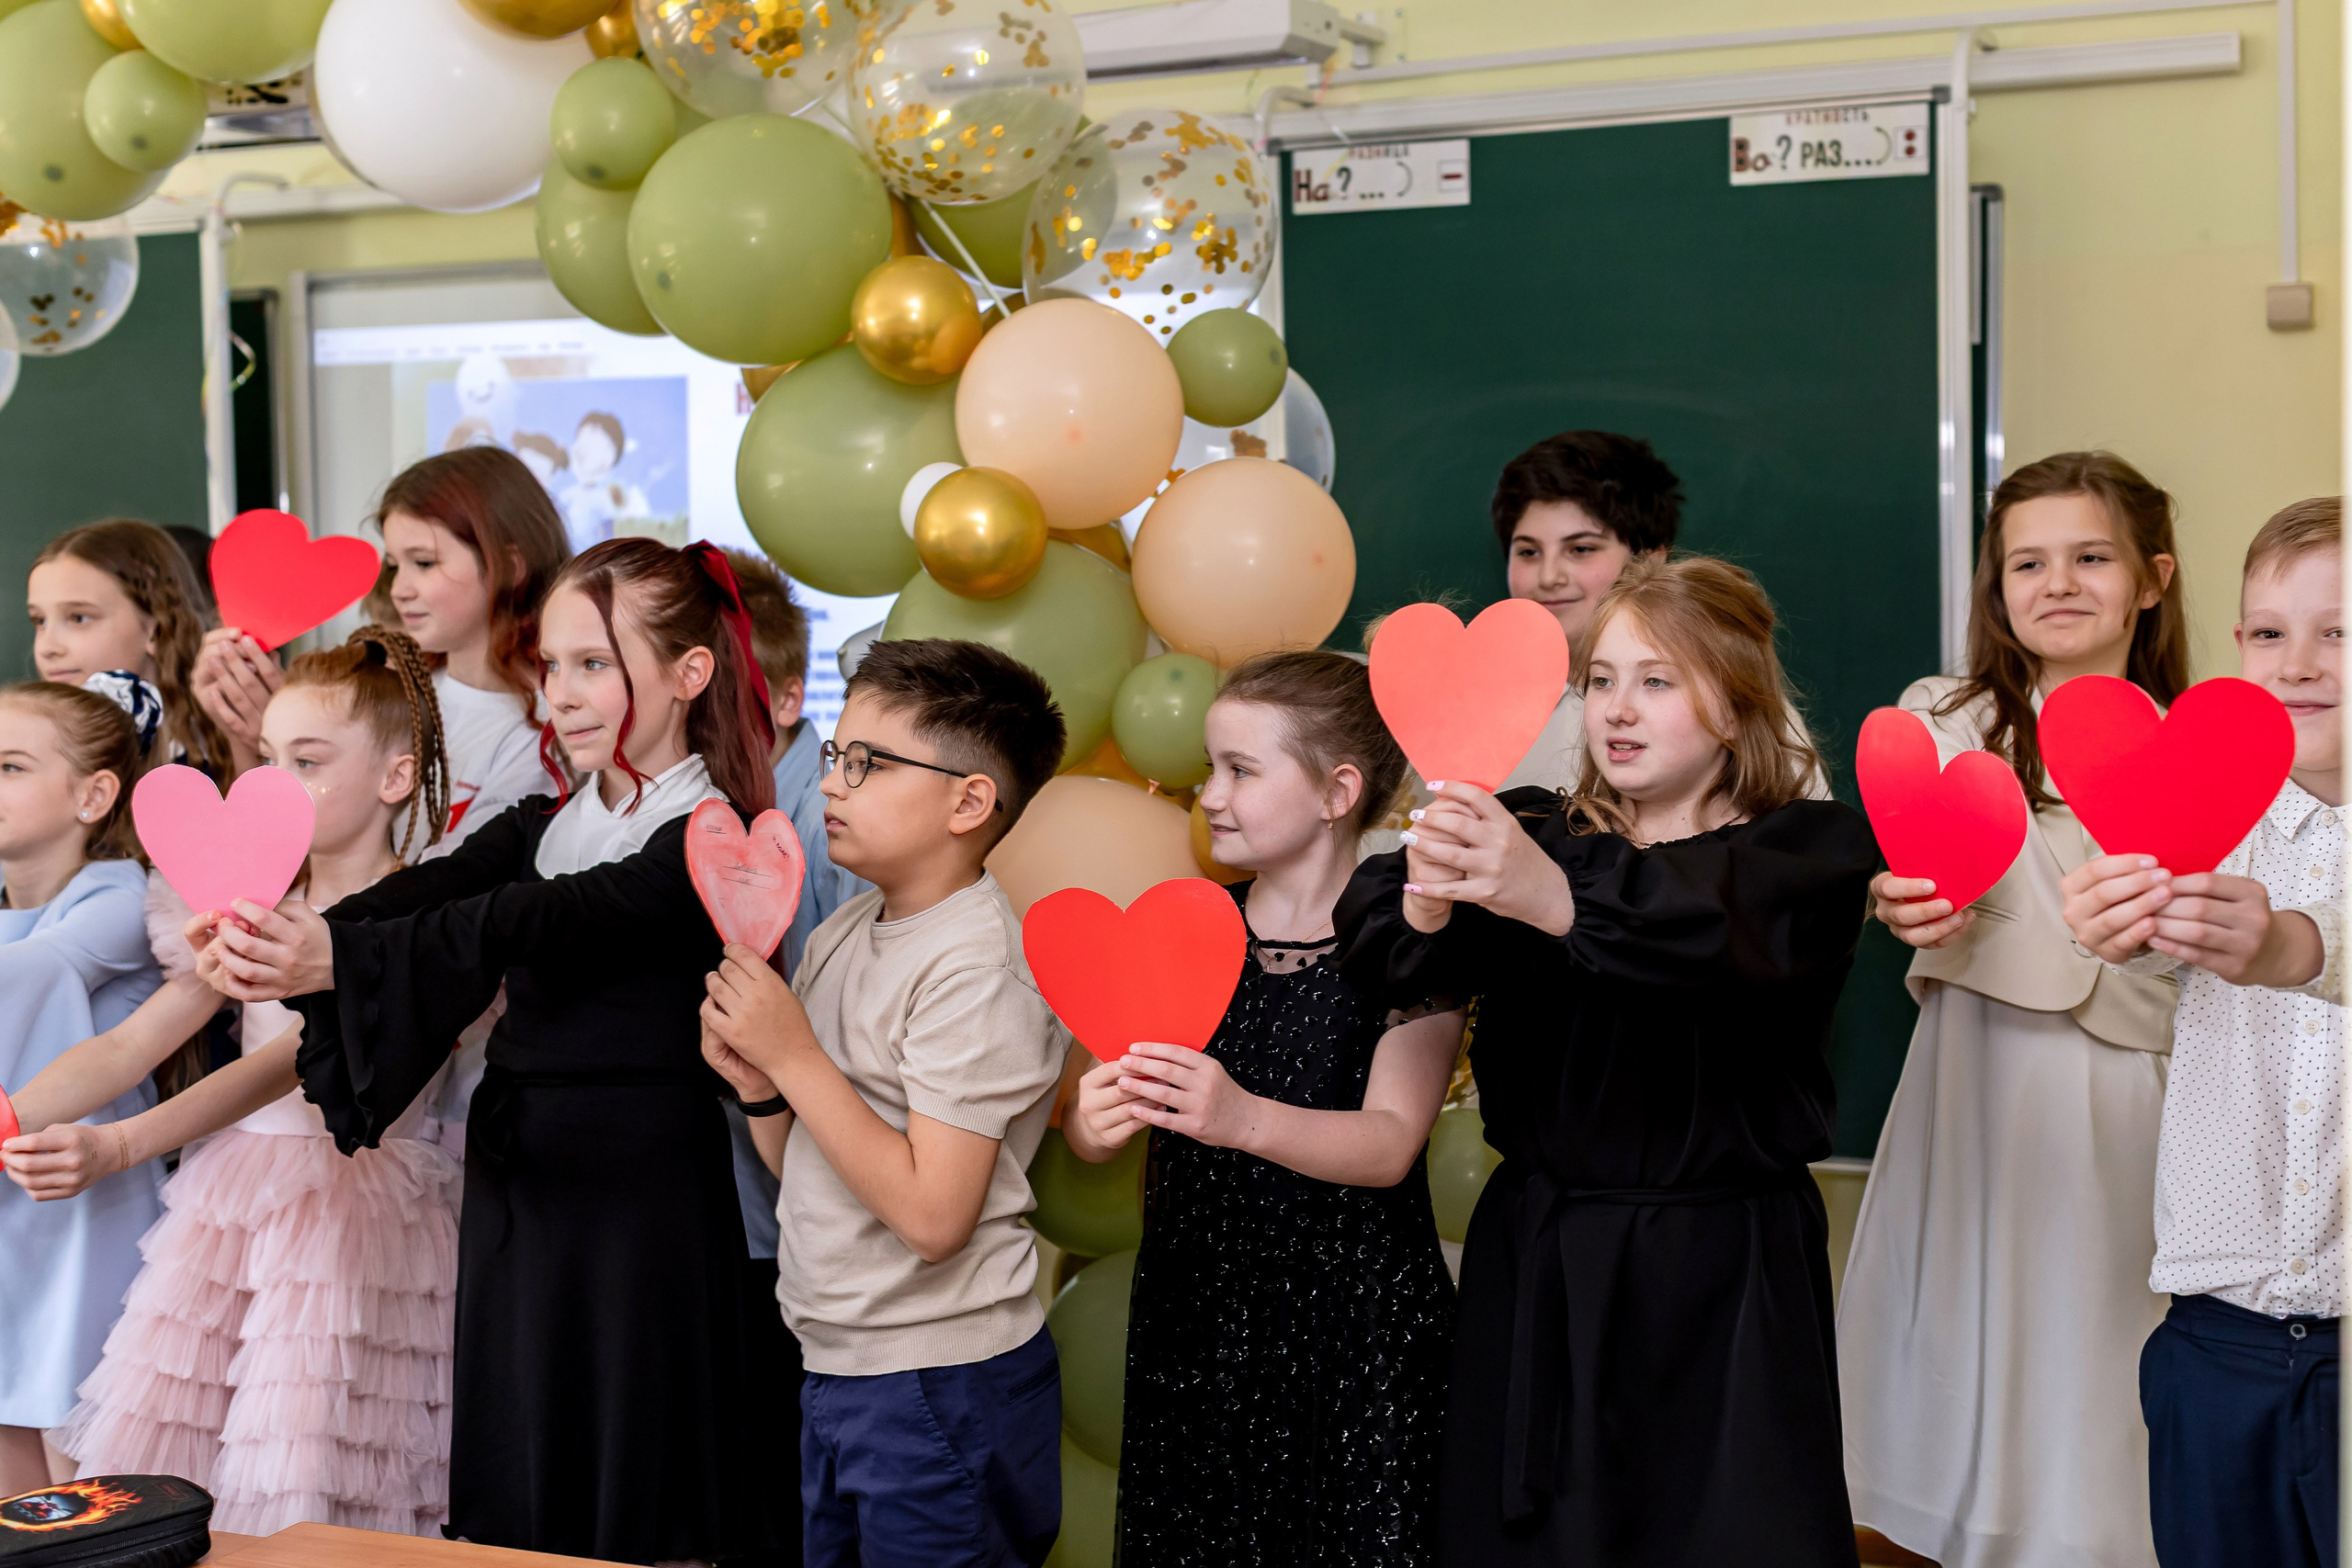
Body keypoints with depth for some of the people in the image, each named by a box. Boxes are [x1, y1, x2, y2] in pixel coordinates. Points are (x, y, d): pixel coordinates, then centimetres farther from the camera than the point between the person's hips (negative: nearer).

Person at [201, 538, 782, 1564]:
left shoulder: (707, 842, -11)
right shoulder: (543, 827, 13)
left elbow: (532, 924, -25)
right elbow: (429, 891, -5)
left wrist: (339, 958, -36)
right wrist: (284, 944, -24)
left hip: (641, 1199, -7)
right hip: (514, 1188, 7)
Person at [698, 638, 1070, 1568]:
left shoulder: (976, 969, -17)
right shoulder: (840, 936, 8)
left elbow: (932, 1213, -24)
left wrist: (794, 1055, -19)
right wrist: (758, 1083, -6)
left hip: (942, 1387, -8)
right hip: (835, 1373, 8)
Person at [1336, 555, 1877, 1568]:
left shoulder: (1808, 849, -1)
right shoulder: (1536, 836, 8)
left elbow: (1725, 925, -25)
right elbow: (1376, 946, -9)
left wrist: (1559, 898, -42)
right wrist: (1428, 899, -33)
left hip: (1724, 1278, -3)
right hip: (1536, 1265, 3)